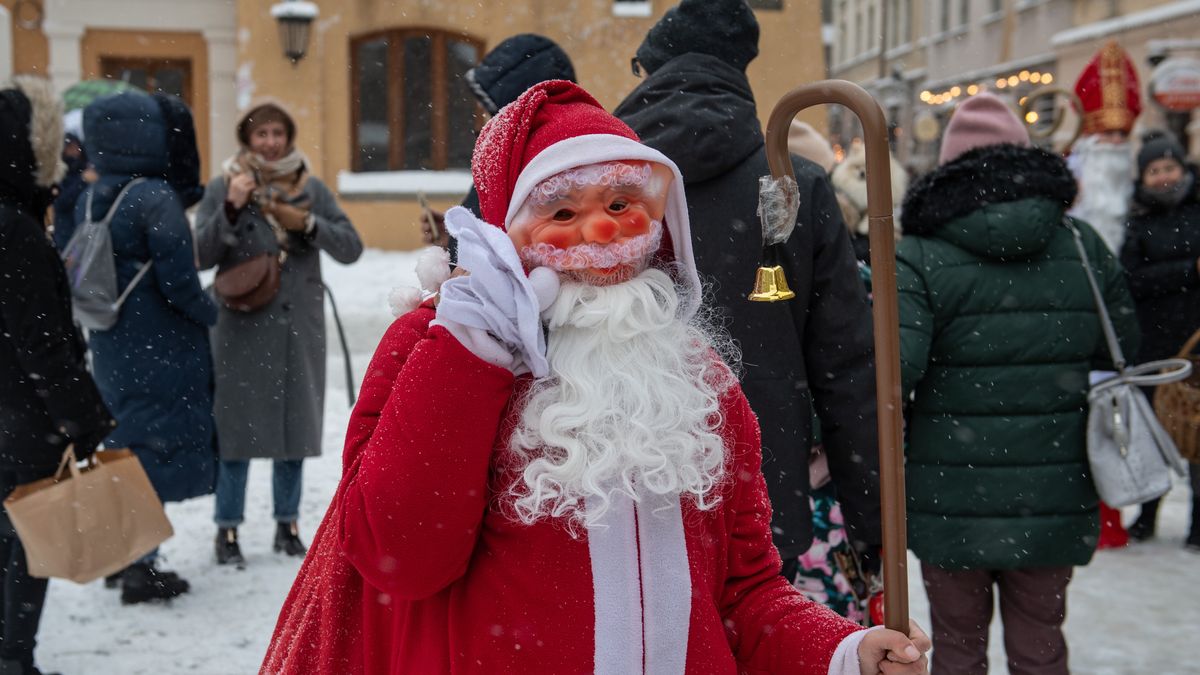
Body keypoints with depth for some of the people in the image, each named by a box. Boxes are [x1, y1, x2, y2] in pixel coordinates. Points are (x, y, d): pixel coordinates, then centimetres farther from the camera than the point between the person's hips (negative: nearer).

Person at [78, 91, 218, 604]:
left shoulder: (88, 202, 6)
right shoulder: (156, 199, -17)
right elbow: (177, 277, -19)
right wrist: (208, 313, -3)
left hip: (111, 352, 7)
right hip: (164, 352, -7)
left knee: (129, 446, 19)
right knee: (159, 450, 2)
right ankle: (140, 570, 7)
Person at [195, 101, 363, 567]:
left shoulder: (312, 189, 7)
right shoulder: (223, 188, 0)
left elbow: (350, 248, 1)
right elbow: (201, 256, -7)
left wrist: (307, 224, -13)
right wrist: (231, 208, -18)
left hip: (300, 325, 3)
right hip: (241, 325, -2)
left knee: (296, 422, 9)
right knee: (237, 423, 0)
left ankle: (287, 522, 22)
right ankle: (227, 528, 10)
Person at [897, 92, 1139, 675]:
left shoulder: (921, 256, -11)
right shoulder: (1082, 245, 1)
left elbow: (895, 365, -22)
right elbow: (1124, 344, 10)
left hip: (954, 501, -3)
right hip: (1053, 498, 3)